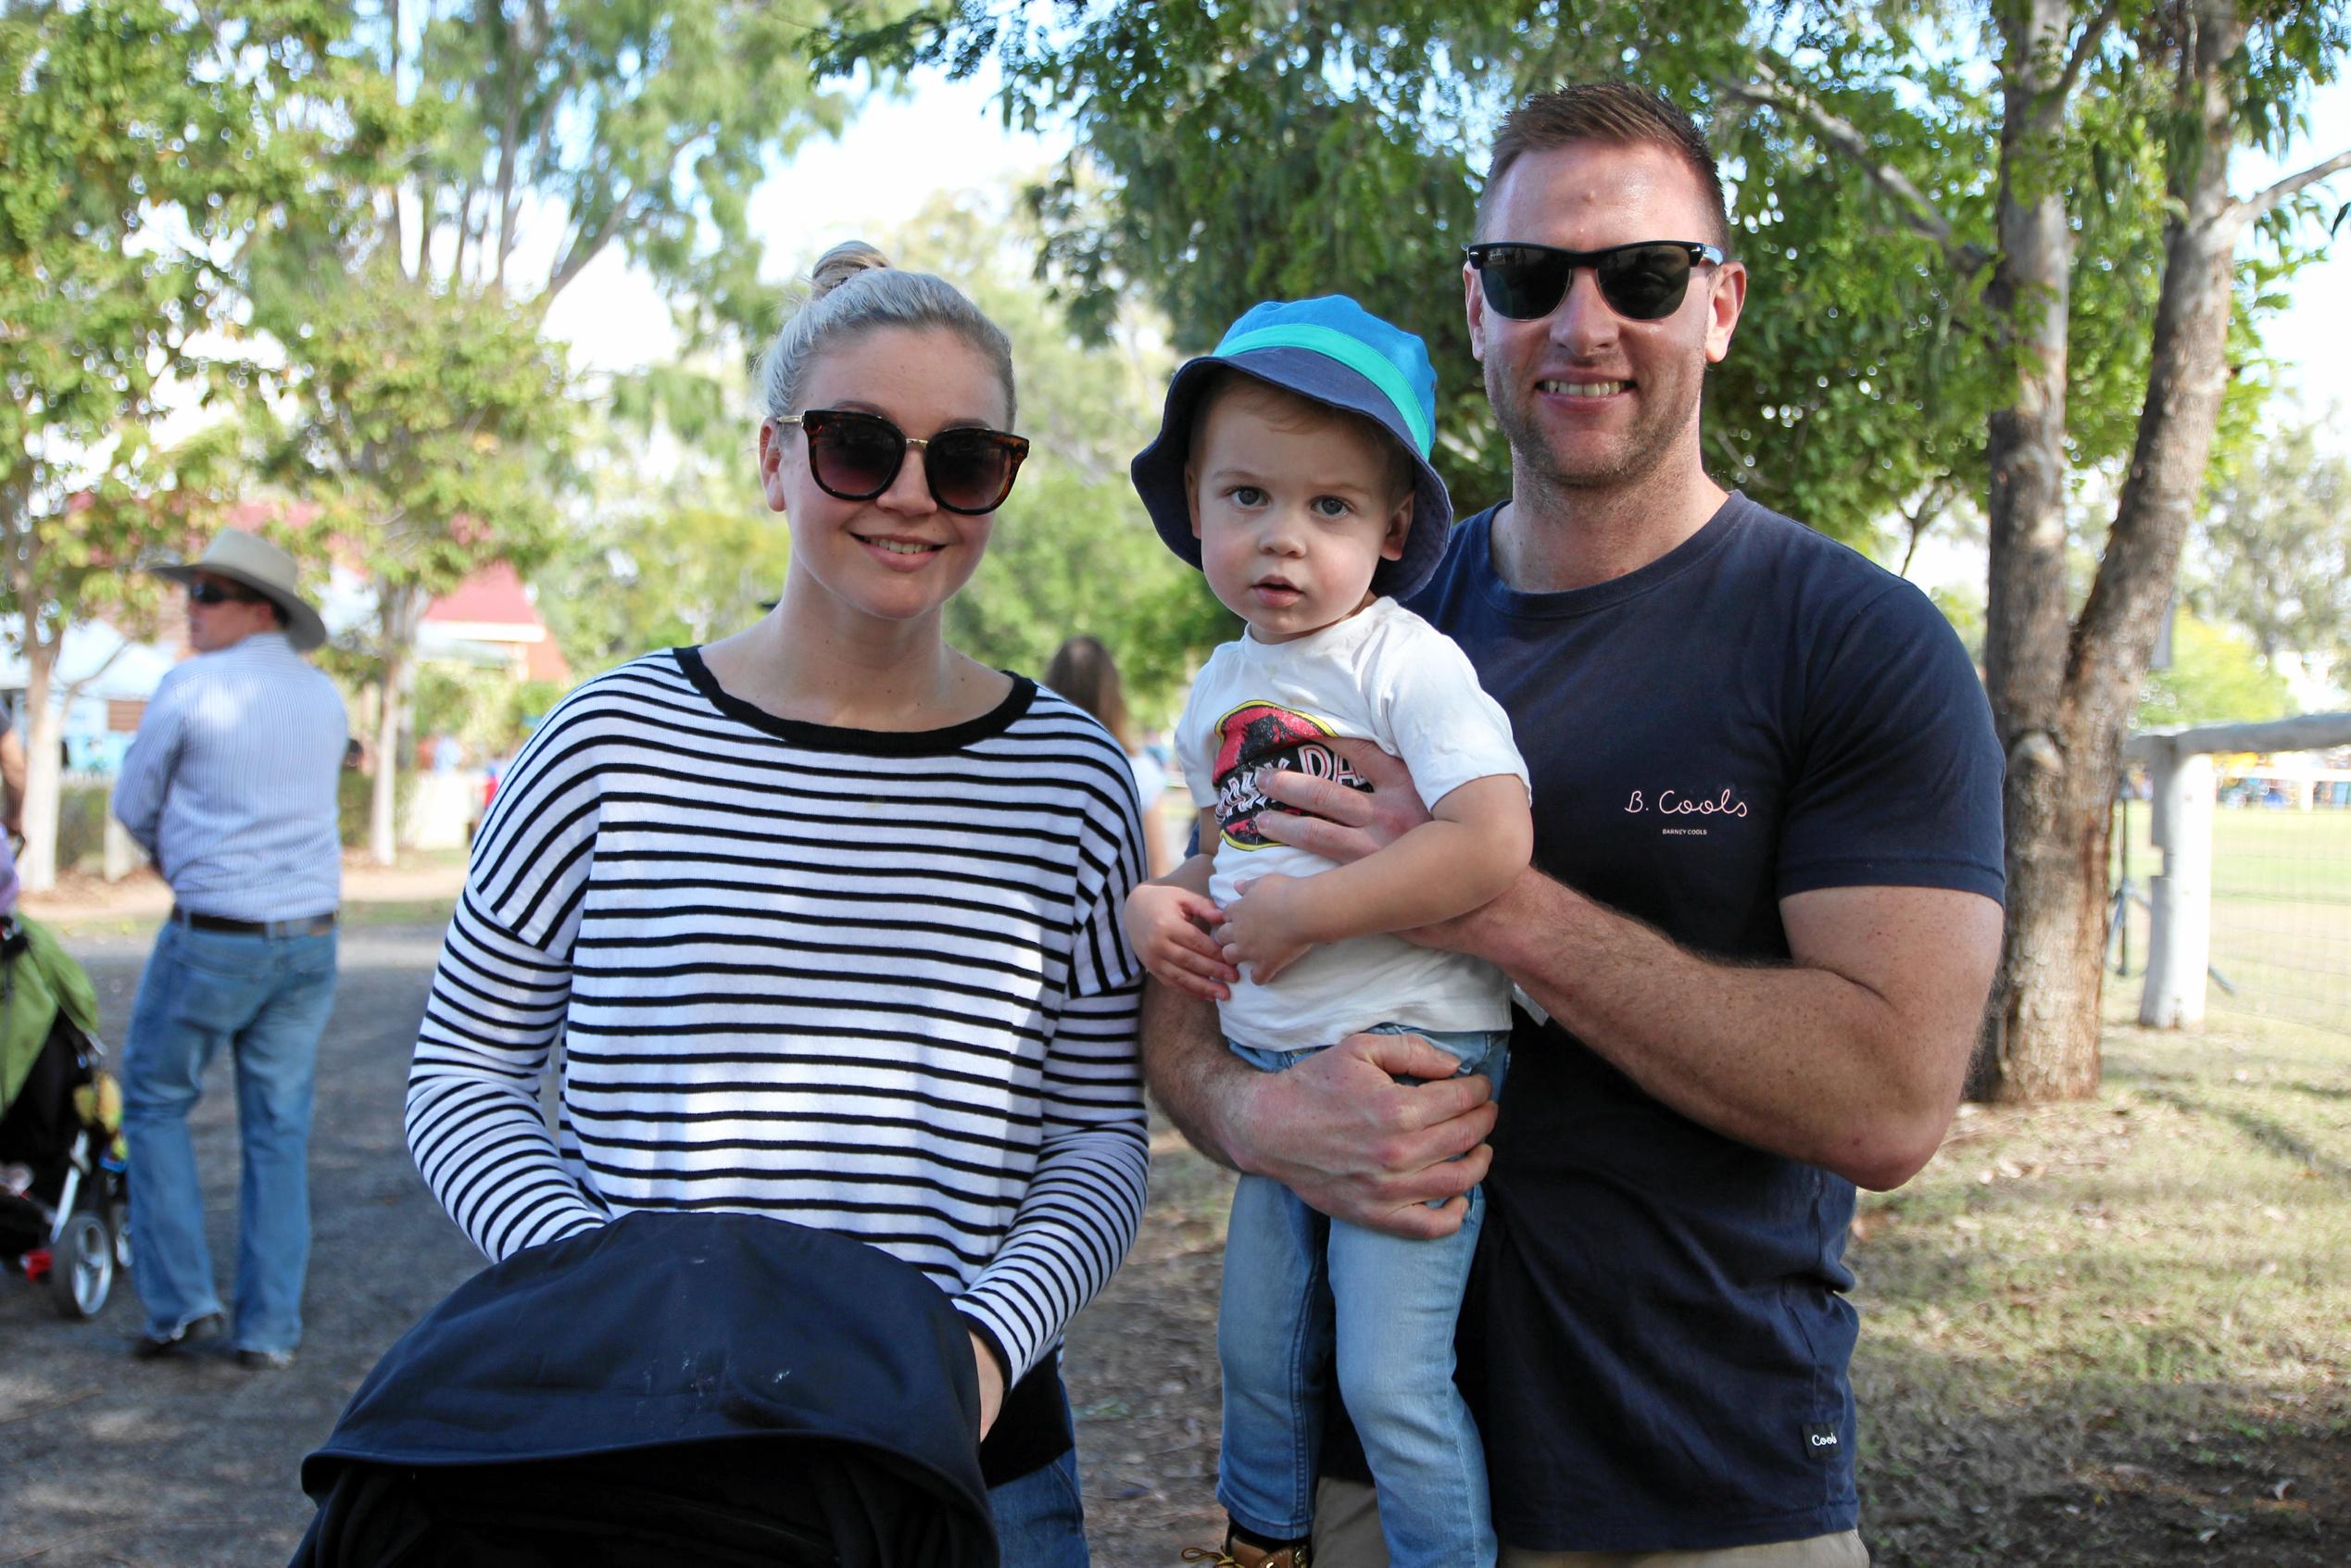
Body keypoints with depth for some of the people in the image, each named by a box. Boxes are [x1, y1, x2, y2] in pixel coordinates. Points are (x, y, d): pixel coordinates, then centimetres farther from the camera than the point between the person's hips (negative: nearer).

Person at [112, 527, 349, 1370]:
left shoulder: (191, 687, -10)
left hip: (212, 937, -5)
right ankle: (269, 1328, 10)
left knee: (155, 1104, 12)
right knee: (279, 1128, 8)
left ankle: (182, 1302, 8)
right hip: (310, 935, 5)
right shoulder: (325, 695, 7)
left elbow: (134, 805, 0)